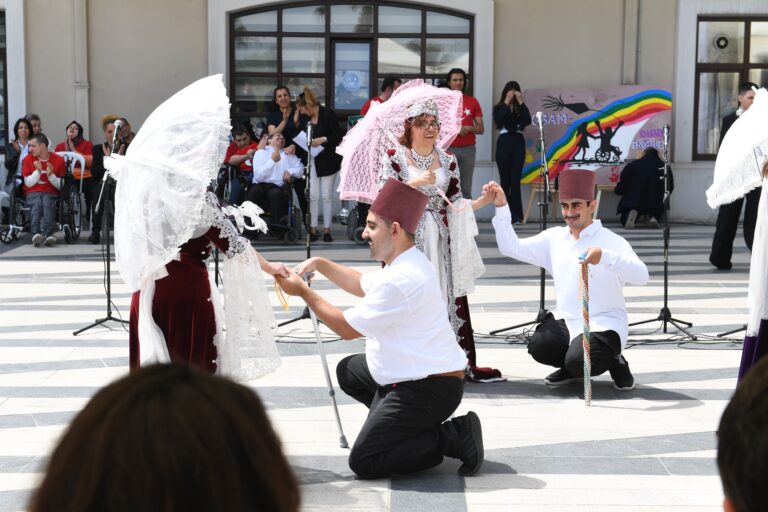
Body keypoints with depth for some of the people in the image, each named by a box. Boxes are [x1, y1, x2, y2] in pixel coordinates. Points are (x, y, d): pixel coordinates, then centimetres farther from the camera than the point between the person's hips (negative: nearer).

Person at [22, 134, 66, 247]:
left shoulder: (58, 160, 4)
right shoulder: (28, 159, 7)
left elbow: (61, 186, 3)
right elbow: (29, 183, 3)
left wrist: (50, 175, -13)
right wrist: (38, 171, -11)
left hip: (51, 193, 0)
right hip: (33, 193, 0)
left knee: (47, 202, -35)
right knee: (37, 203, -34)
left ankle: (48, 234, -50)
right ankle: (36, 233, -56)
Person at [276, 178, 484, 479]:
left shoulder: (401, 280, -25)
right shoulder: (408, 263, 8)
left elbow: (347, 328, -16)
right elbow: (363, 286, 27)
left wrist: (303, 291, -6)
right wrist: (321, 265, 17)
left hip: (428, 389, -10)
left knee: (363, 463, -7)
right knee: (348, 371, 24)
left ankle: (455, 437, -6)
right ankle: (417, 426, 14)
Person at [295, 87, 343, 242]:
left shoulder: (328, 114, -11)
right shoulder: (306, 118, 6)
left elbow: (338, 136, -12)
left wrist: (323, 139, -23)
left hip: (327, 161, -5)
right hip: (312, 161, 5)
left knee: (326, 196, 1)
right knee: (313, 196, 2)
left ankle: (327, 230, 8)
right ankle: (313, 230, 5)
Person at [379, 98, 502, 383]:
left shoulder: (448, 161, 11)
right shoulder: (394, 158, 0)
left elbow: (456, 205, 9)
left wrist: (483, 201, -7)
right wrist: (416, 182, -20)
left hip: (441, 241, 4)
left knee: (452, 297, 1)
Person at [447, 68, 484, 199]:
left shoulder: (473, 101, 7)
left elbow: (481, 129, 7)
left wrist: (469, 128, -12)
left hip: (468, 149, 2)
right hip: (448, 149, -1)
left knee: (466, 189, 4)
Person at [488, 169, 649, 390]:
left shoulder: (611, 241, -9)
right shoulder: (554, 237, 8)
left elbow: (641, 276, -24)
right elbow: (511, 247, 7)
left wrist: (604, 257, -41)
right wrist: (501, 207, -3)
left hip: (604, 323, -5)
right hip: (566, 320, 5)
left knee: (579, 362, -29)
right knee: (539, 346, -23)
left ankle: (614, 362, 6)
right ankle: (571, 366, 9)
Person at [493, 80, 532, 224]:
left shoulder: (520, 108, 11)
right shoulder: (499, 107, 7)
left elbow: (528, 121, -7)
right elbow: (498, 120, -12)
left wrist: (520, 102, -8)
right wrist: (506, 102, -11)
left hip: (518, 142, 1)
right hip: (504, 142, -1)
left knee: (515, 180, -5)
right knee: (505, 180, 1)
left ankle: (516, 215, -9)